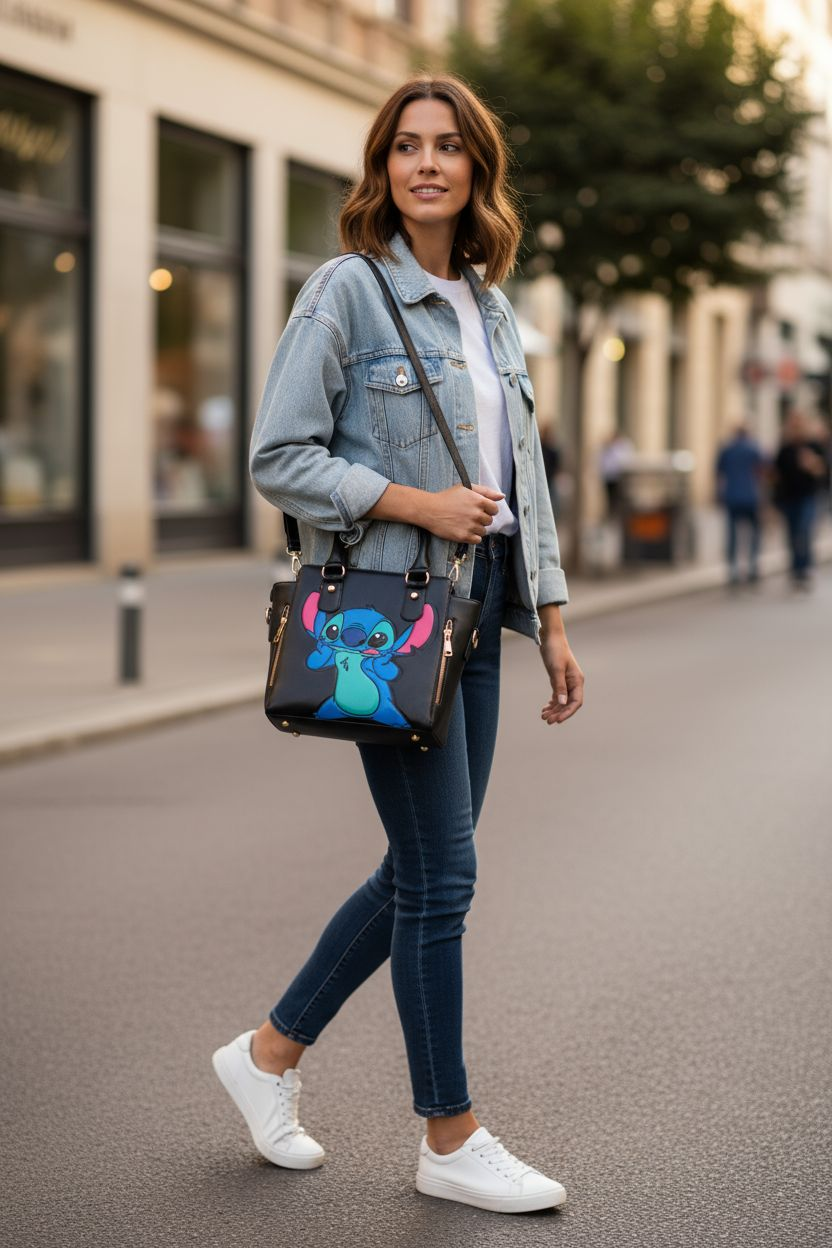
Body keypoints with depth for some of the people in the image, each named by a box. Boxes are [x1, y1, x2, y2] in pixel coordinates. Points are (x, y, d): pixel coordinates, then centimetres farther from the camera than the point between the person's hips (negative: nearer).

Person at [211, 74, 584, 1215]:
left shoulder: (491, 306, 14)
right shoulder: (348, 288, -6)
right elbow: (279, 458, -11)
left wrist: (552, 623, 14)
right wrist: (419, 504, -17)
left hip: (475, 606, 8)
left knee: (426, 868, 11)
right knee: (442, 873, -3)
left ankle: (271, 1053, 27)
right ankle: (451, 1140, 9)